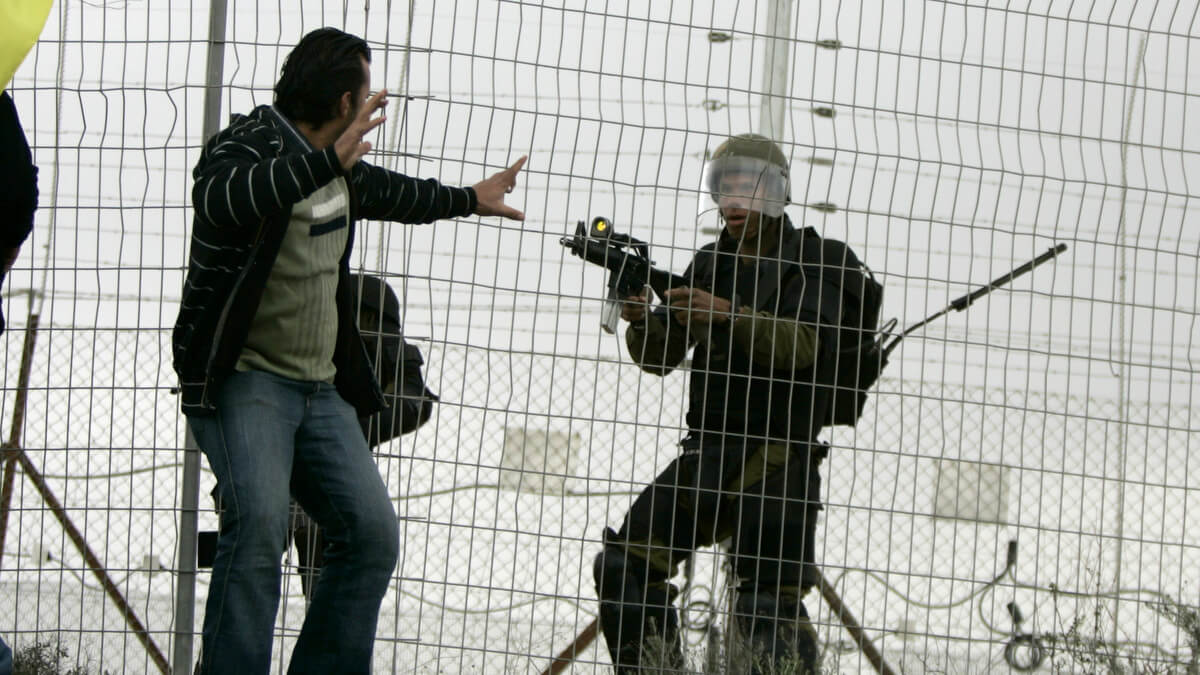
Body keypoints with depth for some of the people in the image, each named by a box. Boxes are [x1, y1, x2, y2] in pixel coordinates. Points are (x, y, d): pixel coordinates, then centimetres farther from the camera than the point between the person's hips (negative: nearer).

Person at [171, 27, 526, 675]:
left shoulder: (339, 165, 13)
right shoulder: (247, 144, -14)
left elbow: (382, 190, 36)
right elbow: (218, 199, -39)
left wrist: (468, 199, 49)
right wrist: (327, 160, -46)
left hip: (320, 388, 8)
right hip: (243, 377, -8)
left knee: (371, 530, -1)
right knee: (259, 522, -26)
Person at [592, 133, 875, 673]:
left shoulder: (812, 263, 0)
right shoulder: (711, 263, 17)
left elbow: (803, 345, -17)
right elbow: (660, 357, 11)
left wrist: (731, 315, -30)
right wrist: (643, 321, -11)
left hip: (777, 458, -6)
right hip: (707, 448, 6)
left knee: (769, 599, -13)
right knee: (626, 561, -4)